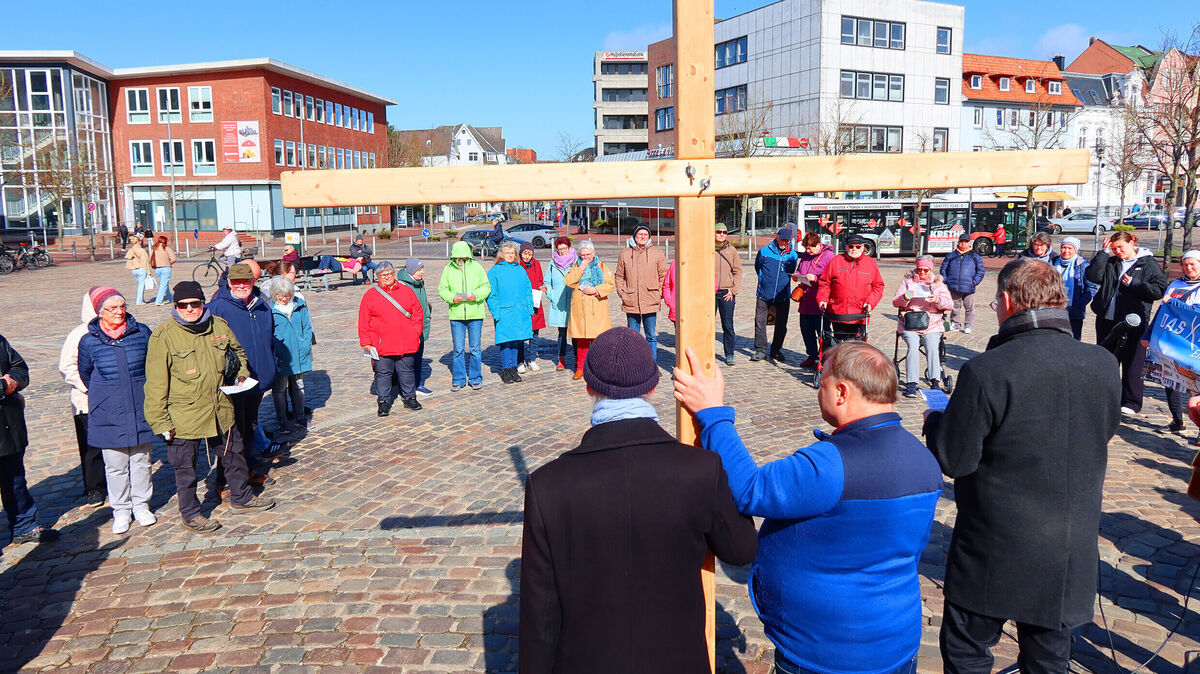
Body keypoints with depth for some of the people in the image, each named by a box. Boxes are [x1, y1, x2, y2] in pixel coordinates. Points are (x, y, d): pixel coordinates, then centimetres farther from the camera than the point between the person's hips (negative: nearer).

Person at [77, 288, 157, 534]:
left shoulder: (142, 333, -3)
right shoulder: (89, 341, -4)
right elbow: (85, 374, 12)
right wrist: (107, 395, 14)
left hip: (141, 412, 1)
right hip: (108, 416, -1)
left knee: (141, 461, 11)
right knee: (115, 465, 6)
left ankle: (141, 505, 26)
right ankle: (121, 511, 20)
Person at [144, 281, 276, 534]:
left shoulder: (219, 326, 1)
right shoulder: (163, 336, -12)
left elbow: (238, 352, 22)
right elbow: (156, 384, -10)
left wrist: (242, 374, 3)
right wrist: (160, 422, -12)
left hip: (221, 410, 5)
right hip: (183, 416, -5)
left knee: (233, 454, 21)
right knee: (185, 468, 8)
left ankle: (242, 496, 42)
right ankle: (190, 514, 27)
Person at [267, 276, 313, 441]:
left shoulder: (300, 306, 3)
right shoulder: (268, 309, -10)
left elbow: (307, 327, 9)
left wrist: (305, 346, -2)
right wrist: (273, 352, -15)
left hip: (299, 355, 4)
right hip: (280, 358, -4)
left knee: (298, 386, 18)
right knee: (279, 389, 2)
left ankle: (300, 416, 34)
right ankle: (281, 423, 10)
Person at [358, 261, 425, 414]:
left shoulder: (407, 291, 8)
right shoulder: (370, 295, 2)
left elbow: (418, 313, 12)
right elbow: (364, 321, 2)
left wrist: (415, 332, 3)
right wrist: (365, 342, -3)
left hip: (406, 343, 2)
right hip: (381, 345, -2)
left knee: (407, 371, 10)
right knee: (383, 373, 3)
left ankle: (409, 398, 25)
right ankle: (384, 402, 14)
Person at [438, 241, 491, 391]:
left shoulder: (476, 267, 2)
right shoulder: (448, 269, 4)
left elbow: (486, 287, 3)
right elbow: (442, 289, 5)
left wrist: (476, 295, -16)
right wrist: (452, 297, -14)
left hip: (475, 313, 0)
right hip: (456, 314, 0)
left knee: (475, 348, 6)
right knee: (458, 349, 5)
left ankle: (475, 378, 17)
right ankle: (458, 379, 16)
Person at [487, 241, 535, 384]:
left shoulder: (520, 270, 14)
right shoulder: (494, 271, 1)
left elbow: (528, 290, 16)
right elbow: (491, 294, -3)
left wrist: (529, 308, 6)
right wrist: (496, 312, -12)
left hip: (520, 312, 4)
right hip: (504, 313, -4)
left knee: (515, 341, 9)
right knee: (505, 341, -4)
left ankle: (513, 368, 17)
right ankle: (505, 370, 5)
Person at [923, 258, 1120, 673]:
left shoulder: (985, 371, -22)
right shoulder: (1104, 365, -5)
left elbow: (953, 460, -16)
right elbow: (1104, 432, 12)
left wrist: (935, 419, 2)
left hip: (995, 556, -5)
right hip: (1070, 559, 5)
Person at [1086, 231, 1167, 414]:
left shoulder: (1148, 264, -1)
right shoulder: (1110, 263, 9)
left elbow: (1160, 289, -6)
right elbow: (1092, 275, -6)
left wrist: (1133, 284, -15)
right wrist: (1104, 252, -5)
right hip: (1107, 320, 4)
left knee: (1132, 363, 1)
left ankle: (1131, 403, 10)